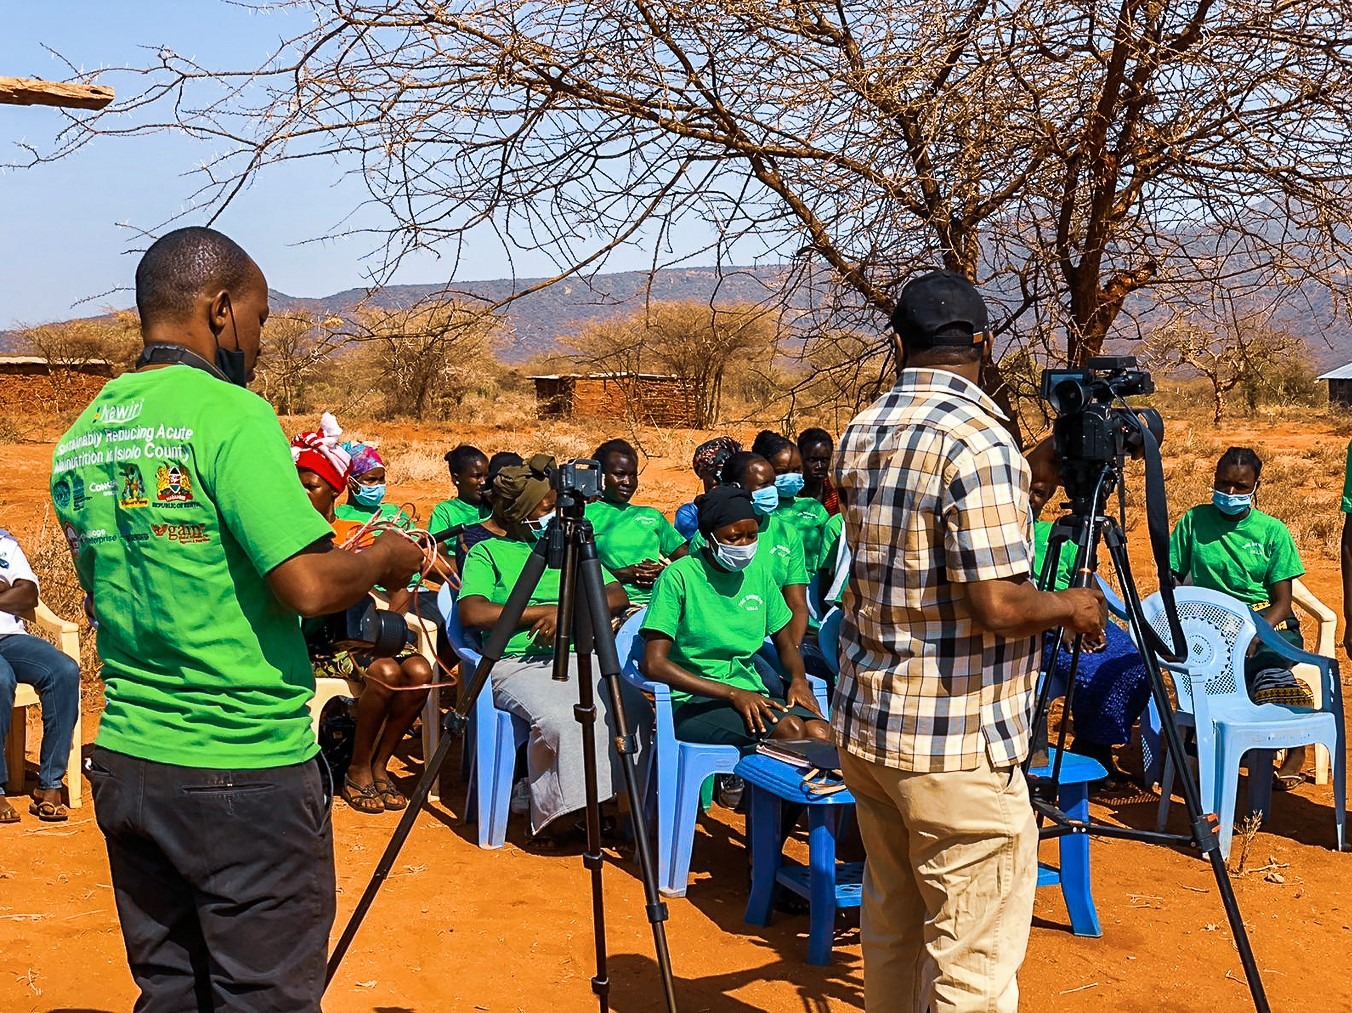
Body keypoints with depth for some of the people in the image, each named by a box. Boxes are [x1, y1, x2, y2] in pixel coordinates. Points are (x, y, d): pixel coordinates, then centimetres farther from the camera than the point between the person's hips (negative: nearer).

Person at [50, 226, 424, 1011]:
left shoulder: (79, 438, 9)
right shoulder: (231, 415, -14)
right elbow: (307, 586, -22)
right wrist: (387, 557, -2)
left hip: (125, 765, 8)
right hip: (246, 770, -7)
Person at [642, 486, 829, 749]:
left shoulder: (759, 572, 12)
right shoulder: (679, 577, -6)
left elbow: (786, 644, 22)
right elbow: (654, 664, -13)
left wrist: (798, 679, -3)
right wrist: (733, 693, -19)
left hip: (751, 694, 5)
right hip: (693, 702, -5)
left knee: (821, 733, -26)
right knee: (791, 728, -30)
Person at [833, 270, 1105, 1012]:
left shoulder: (861, 435, 7)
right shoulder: (979, 438, -16)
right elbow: (998, 604, -21)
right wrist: (1070, 606, -1)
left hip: (866, 727, 8)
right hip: (957, 744, -8)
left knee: (890, 931, 19)